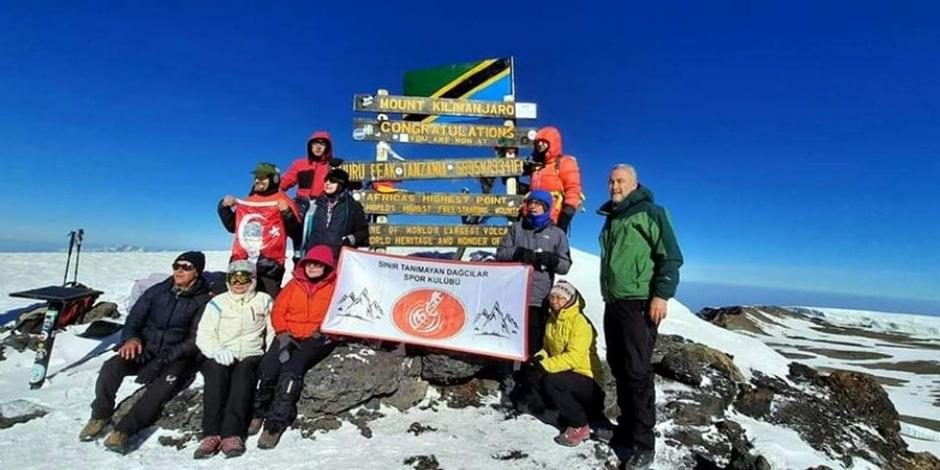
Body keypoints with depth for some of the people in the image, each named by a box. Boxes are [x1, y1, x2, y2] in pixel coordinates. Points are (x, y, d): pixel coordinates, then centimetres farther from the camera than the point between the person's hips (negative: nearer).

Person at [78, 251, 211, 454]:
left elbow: (195, 340, -9)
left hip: (177, 357, -4)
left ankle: (123, 430, -27)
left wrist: (162, 359, -20)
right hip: (145, 349, 4)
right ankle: (100, 416, -2)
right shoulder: (158, 291, 9)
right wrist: (131, 338, -14)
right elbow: (134, 319, 9)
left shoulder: (203, 301, -4)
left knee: (165, 384, -32)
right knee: (112, 365, -23)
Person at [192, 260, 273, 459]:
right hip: (220, 357, 1)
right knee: (217, 372, -32)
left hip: (251, 356, -1)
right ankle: (211, 434, -37)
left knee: (243, 373, -32)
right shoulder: (218, 302, 16)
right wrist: (217, 351, -16)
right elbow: (203, 334, 6)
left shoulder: (263, 300, 16)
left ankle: (232, 434, -41)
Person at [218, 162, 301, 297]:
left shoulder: (282, 202, -1)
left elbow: (296, 233, -9)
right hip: (242, 264, 6)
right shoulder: (246, 202, 16)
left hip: (269, 266, -6)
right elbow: (232, 226, 26)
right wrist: (224, 207, 15)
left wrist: (287, 213, -22)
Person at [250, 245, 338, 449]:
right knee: (267, 368, -21)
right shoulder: (294, 285, 17)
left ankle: (276, 424, -20)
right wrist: (283, 333, -3)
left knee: (291, 369, -28)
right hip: (290, 336, 4)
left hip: (317, 339, -3)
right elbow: (278, 311, 12)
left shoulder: (335, 286, 7)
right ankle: (258, 413, 1)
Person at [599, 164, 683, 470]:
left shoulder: (649, 212, -4)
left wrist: (661, 295, -18)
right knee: (619, 369, 12)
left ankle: (643, 444, 2)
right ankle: (627, 430, 26)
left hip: (640, 304, -8)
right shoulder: (611, 219, 18)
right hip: (613, 304, 8)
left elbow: (670, 256, -10)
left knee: (638, 372, -7)